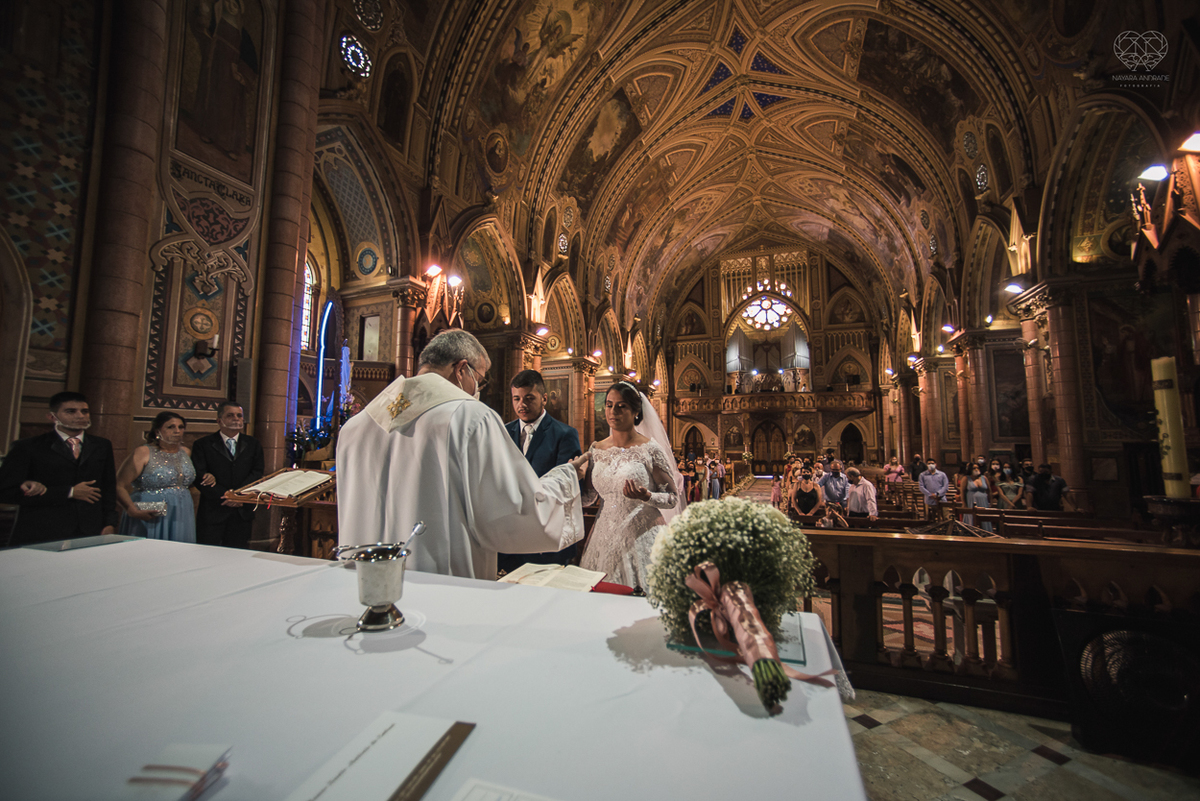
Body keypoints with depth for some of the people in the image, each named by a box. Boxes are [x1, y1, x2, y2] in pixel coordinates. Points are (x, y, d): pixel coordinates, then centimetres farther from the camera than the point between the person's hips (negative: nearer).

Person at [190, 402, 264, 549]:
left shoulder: (253, 444, 10)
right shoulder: (202, 444, 2)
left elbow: (257, 473, 1)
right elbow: (199, 478, -6)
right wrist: (226, 497, -14)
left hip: (243, 513, 2)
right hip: (212, 513, -2)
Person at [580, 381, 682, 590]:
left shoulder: (650, 449, -8)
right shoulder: (597, 450, 5)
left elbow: (672, 498, -4)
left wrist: (646, 496, -21)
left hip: (641, 535, -4)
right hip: (606, 535, 4)